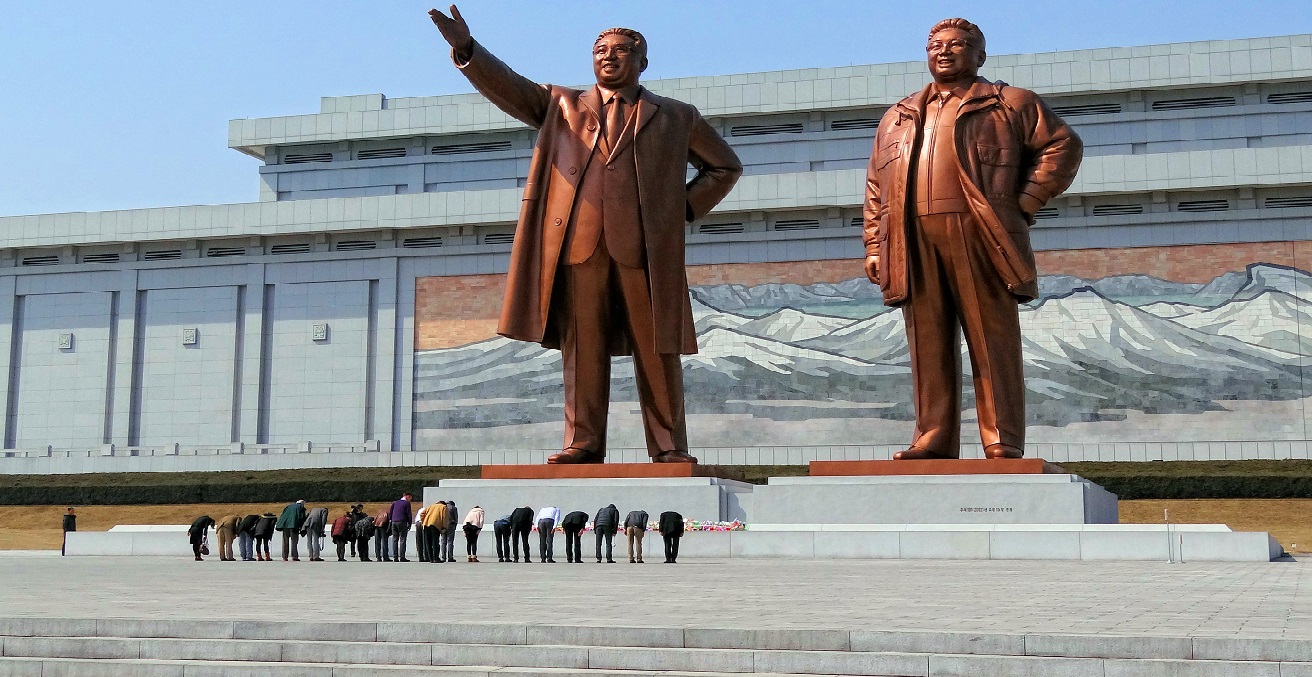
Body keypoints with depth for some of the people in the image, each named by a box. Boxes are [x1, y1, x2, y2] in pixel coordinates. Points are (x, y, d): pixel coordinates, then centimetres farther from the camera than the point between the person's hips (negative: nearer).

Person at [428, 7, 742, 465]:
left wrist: (686, 210, 10)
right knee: (582, 347, -2)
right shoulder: (561, 106, 21)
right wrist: (466, 49, -9)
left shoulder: (676, 117, 19)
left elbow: (725, 166, 25)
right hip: (578, 244, 1)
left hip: (645, 247, -1)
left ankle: (669, 448, 2)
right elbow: (508, 88, 8)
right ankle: (583, 443, 0)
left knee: (657, 351, -2)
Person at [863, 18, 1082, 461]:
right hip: (914, 244, 4)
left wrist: (1024, 204, -2)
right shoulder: (897, 119, 26)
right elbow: (875, 189, 22)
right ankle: (933, 442, 2)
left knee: (992, 343, -5)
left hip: (979, 237, -4)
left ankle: (1003, 447, -5)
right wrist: (874, 247, 11)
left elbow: (1063, 146, 6)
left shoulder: (1010, 104, 13)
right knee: (929, 346, 0)